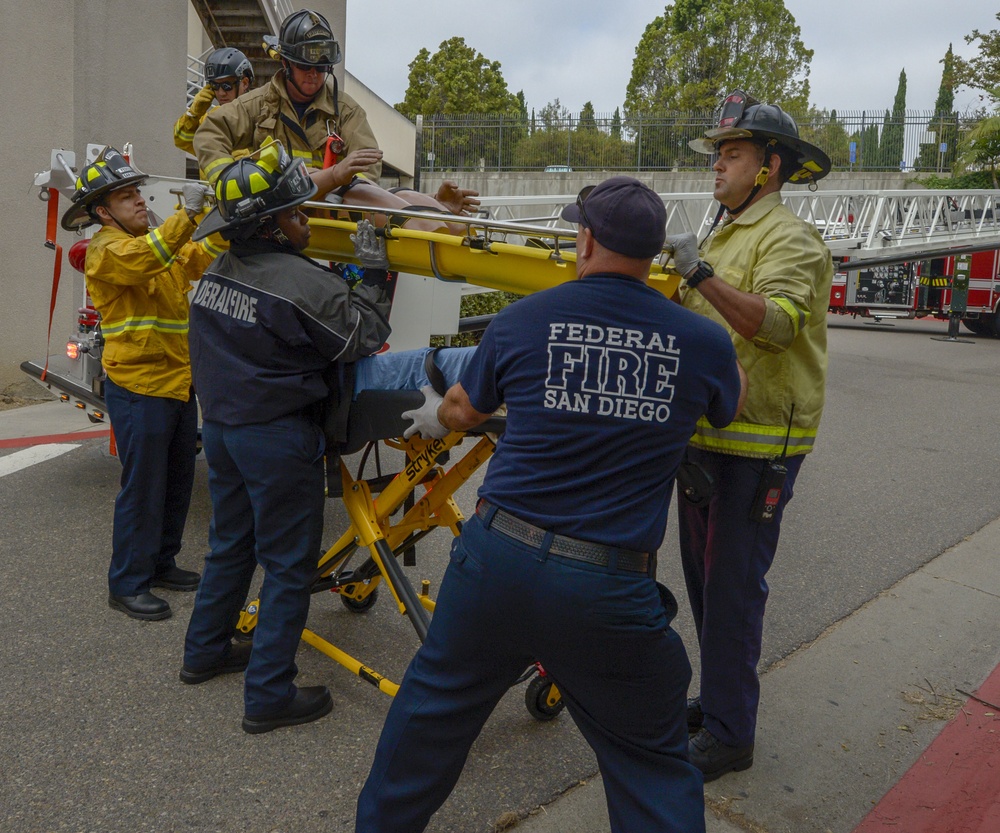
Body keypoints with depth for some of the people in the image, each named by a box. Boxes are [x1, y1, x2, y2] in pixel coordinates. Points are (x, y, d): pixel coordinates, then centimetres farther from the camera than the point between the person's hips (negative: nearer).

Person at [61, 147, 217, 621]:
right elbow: (142, 260, -29)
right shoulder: (105, 250, -9)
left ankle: (161, 564, 30)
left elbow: (205, 256, 7)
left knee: (177, 483, 15)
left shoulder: (163, 243, 16)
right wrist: (188, 214, -37)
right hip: (139, 389, -8)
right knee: (143, 490, -2)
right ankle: (127, 585, 10)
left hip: (179, 383, 8)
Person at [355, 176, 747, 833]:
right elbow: (729, 407, 21)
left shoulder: (522, 321, -3)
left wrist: (433, 418, 39)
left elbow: (465, 412, 14)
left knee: (437, 701, 25)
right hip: (610, 586, -1)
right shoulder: (703, 342, -3)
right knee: (653, 759, 17)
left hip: (498, 557, 2)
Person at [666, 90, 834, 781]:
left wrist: (703, 275, -35)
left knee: (732, 586, -4)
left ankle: (729, 736, 10)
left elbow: (777, 322, -28)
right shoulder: (723, 236, 19)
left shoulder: (789, 238, -10)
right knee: (703, 574, 17)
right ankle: (716, 699, 33)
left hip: (756, 447, -9)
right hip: (707, 436, 9)